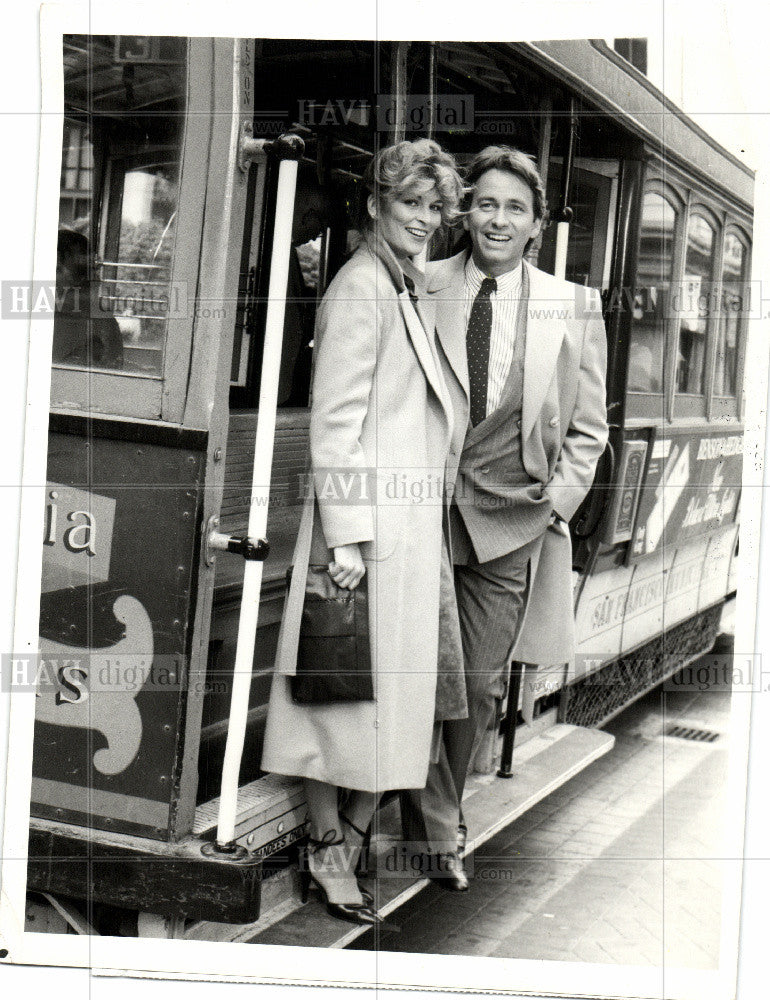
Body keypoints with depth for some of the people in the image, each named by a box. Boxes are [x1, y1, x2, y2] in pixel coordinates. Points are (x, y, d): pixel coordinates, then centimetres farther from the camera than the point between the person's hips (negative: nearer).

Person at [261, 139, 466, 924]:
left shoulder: (409, 290, 17)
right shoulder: (360, 288, -11)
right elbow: (335, 418, -16)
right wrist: (345, 534, -20)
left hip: (413, 528, 10)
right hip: (369, 522, -9)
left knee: (398, 690, 12)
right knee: (350, 686, -1)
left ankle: (352, 835, 22)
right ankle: (328, 846, 12)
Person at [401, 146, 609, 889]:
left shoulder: (572, 309, 5)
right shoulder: (422, 288, 3)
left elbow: (587, 427, 9)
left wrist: (556, 503, 0)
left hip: (511, 520, 1)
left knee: (480, 686, 7)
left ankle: (438, 823, 28)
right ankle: (434, 834, 17)